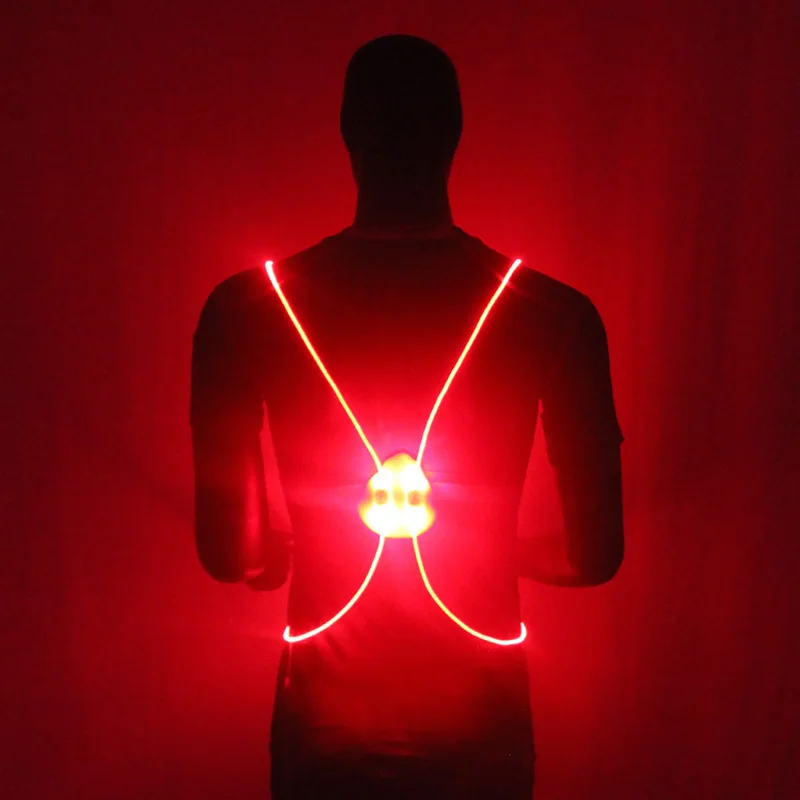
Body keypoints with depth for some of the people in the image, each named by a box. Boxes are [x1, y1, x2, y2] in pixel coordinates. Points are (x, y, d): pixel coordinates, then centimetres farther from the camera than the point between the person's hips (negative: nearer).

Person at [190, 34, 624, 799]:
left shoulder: (246, 309, -14)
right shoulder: (556, 316, -14)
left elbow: (227, 554, -9)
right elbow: (596, 555, -9)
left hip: (324, 735, 0)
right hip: (481, 734, 1)